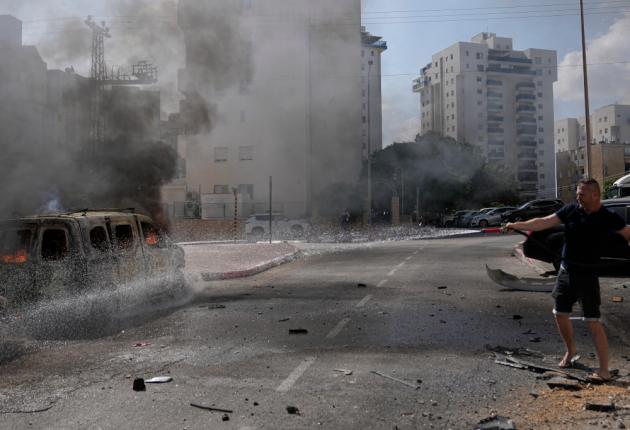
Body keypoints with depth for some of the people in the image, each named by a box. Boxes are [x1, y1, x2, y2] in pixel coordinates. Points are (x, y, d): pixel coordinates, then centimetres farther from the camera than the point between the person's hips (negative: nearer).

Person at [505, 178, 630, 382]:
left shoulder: (607, 218, -9)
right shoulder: (571, 210, -2)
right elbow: (543, 223, -3)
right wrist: (517, 225, -9)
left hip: (587, 274, -4)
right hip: (565, 271, 5)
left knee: (593, 322, -5)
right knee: (560, 313, 14)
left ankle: (604, 371, 3)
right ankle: (571, 351, 37)